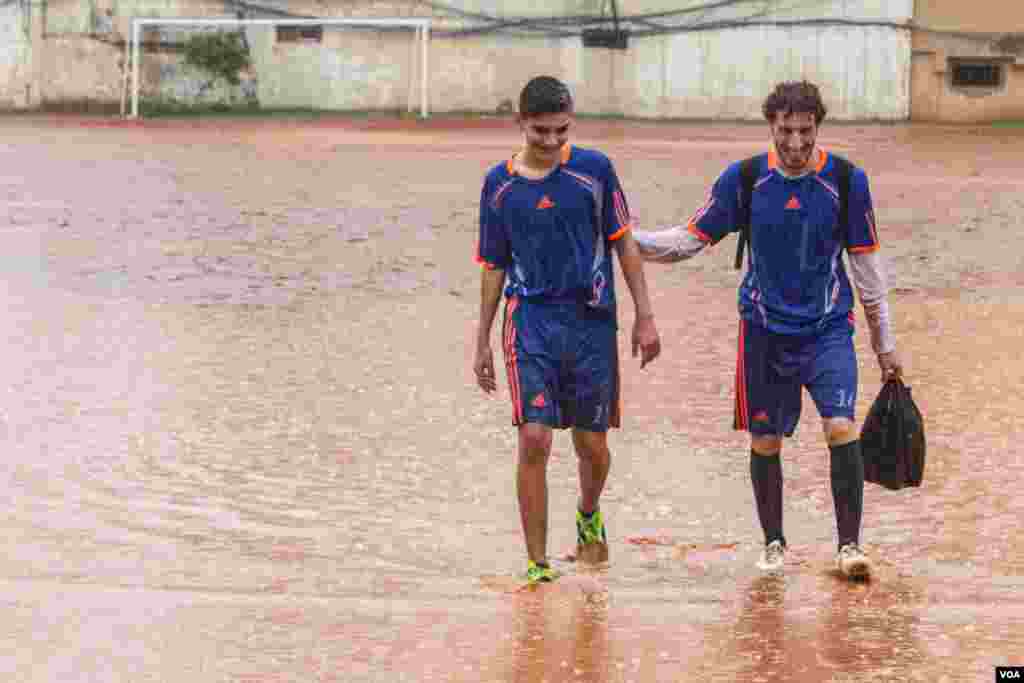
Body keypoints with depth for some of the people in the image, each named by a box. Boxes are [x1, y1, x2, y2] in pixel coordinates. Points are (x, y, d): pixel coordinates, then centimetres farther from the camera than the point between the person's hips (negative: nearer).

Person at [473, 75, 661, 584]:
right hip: (530, 319, 0)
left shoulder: (594, 169, -1)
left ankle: (588, 515, 41)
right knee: (534, 438, -13)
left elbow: (624, 243, 4)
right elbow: (493, 267, 11)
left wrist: (644, 316, 0)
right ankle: (537, 563, -5)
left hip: (592, 322, 0)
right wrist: (482, 343, 12)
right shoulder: (499, 184, 3)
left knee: (592, 445, 7)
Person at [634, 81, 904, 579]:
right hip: (765, 328, 1)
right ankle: (774, 543, 26)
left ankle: (849, 543, -7)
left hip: (828, 328, -1)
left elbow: (865, 263, 3)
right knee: (765, 441, 7)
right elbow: (691, 239, 3)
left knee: (842, 429, -17)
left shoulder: (846, 180, -6)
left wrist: (884, 342, 6)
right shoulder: (744, 179, -6)